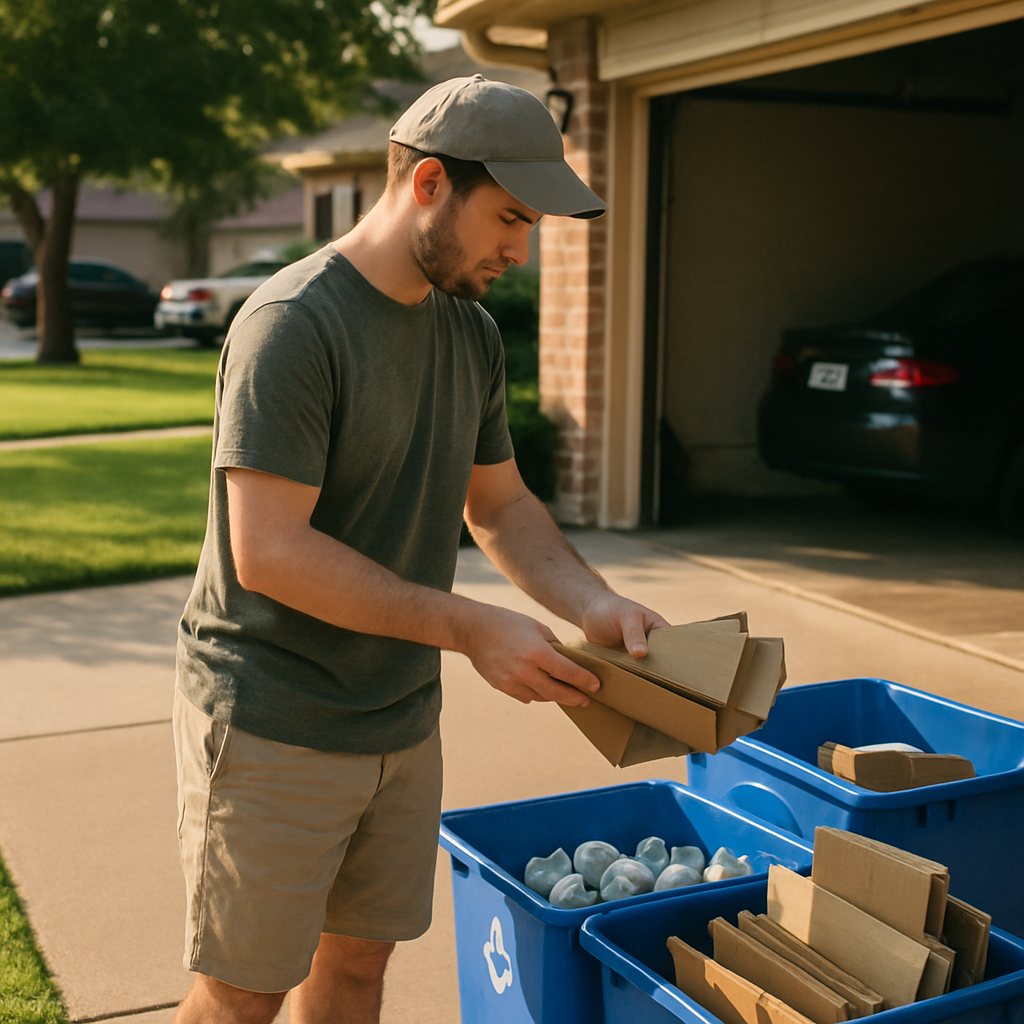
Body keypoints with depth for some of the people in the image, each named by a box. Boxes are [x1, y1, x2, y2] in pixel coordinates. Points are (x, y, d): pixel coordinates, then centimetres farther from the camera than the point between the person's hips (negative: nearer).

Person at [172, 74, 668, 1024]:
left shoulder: (471, 334, 7)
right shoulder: (291, 324, -20)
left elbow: (500, 504, 14)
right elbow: (268, 553, -25)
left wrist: (593, 602, -5)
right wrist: (472, 628, -24)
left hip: (402, 722, 7)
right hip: (273, 732, -7)